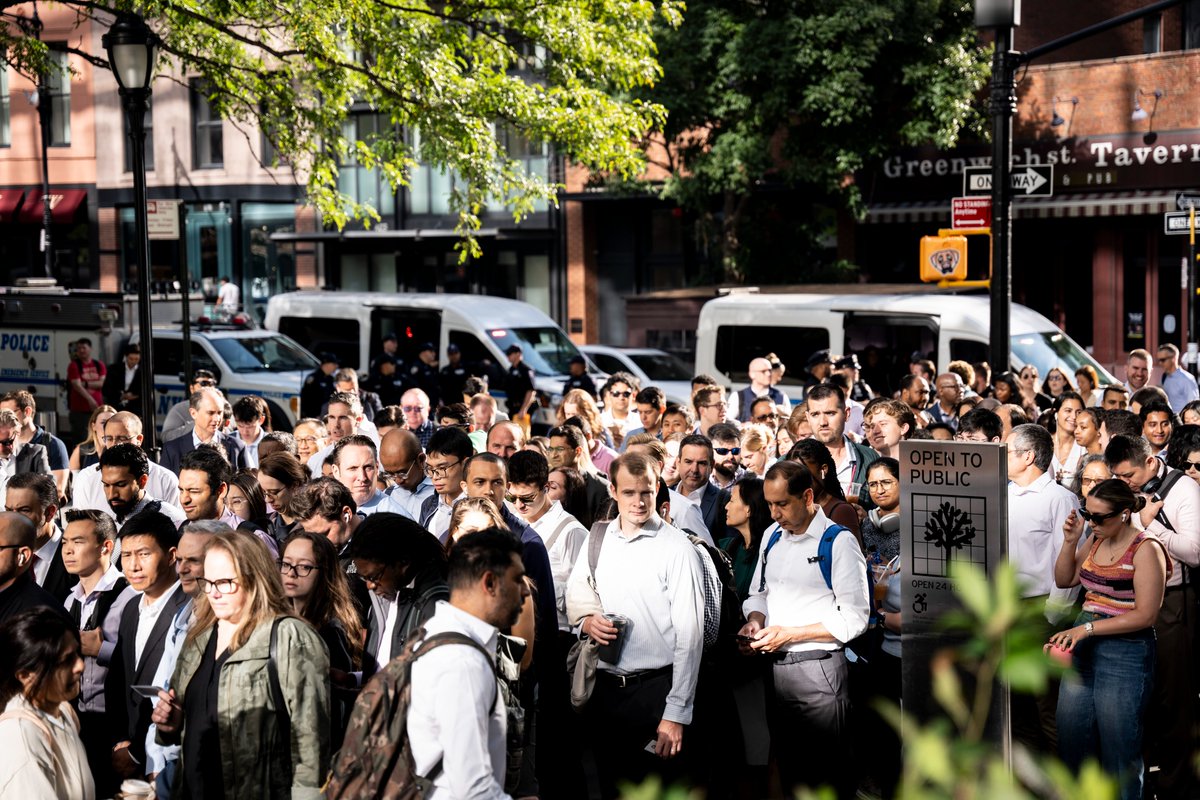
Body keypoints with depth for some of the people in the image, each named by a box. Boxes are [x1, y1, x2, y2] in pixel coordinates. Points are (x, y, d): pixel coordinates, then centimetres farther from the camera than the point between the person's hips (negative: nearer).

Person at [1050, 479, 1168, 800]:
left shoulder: (1146, 550, -13)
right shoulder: (1095, 540, 7)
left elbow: (1145, 615, -17)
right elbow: (1064, 579, 16)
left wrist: (1087, 628, -19)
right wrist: (1070, 541, 0)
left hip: (1125, 652, -7)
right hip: (1083, 646, 7)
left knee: (1118, 749, 2)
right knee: (1072, 739, 9)